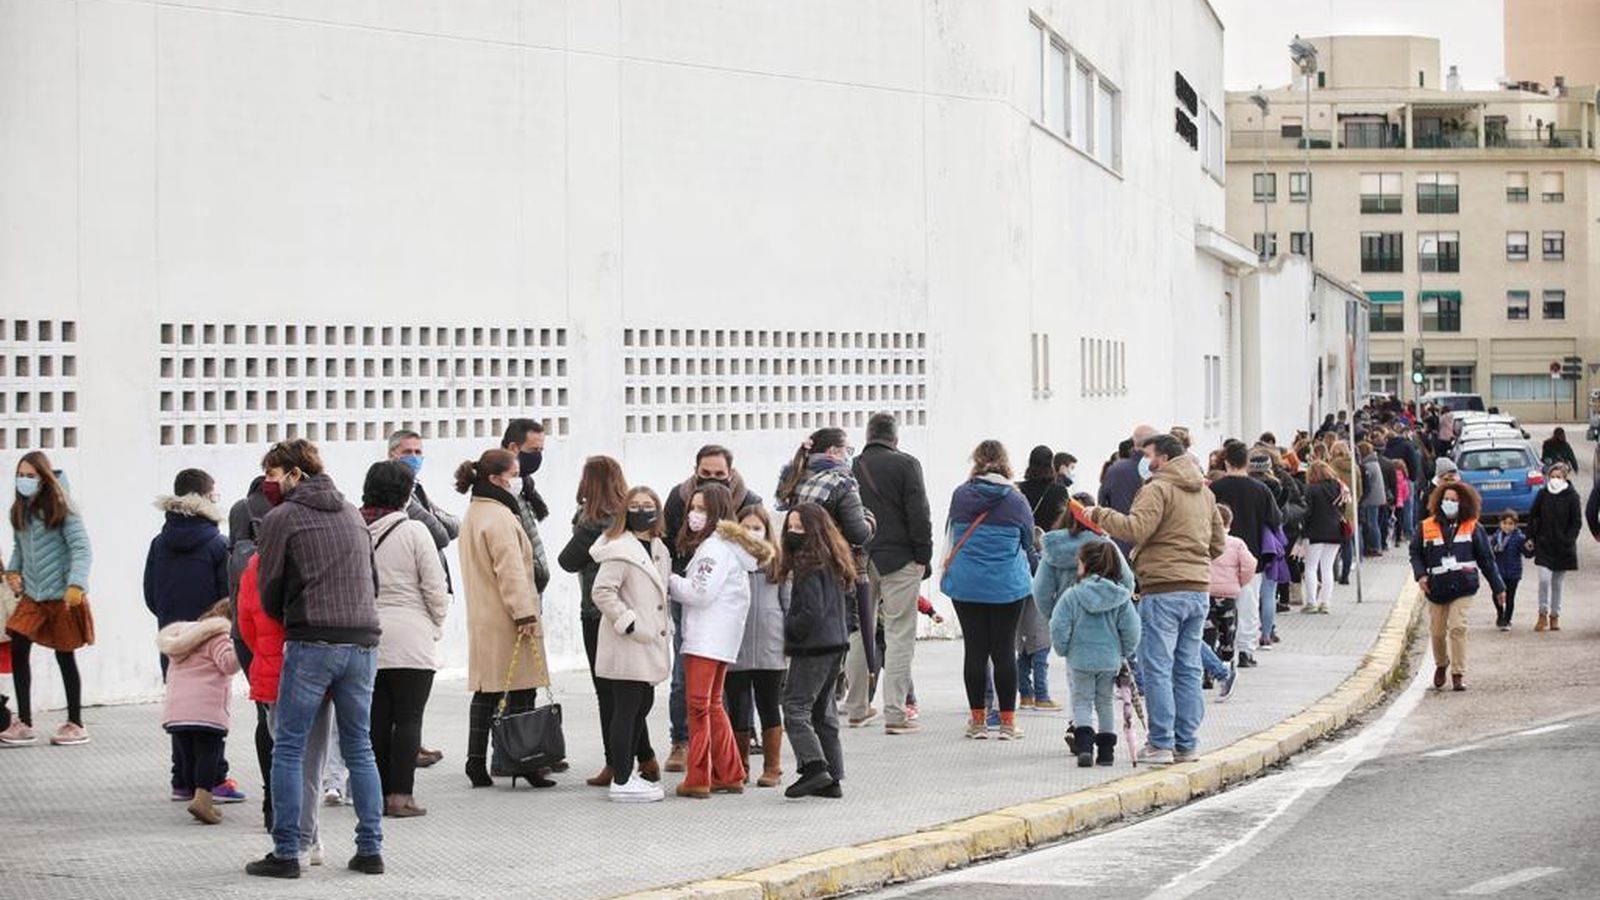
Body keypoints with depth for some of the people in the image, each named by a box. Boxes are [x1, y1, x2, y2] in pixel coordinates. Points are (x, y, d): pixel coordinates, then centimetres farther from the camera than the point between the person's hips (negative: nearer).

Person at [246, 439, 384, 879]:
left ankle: (286, 853, -1)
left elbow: (270, 594, 1)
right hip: (363, 642, 6)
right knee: (359, 748, 12)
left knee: (289, 748, 1)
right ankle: (370, 849, 10)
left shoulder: (281, 518, -2)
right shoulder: (353, 514, 16)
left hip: (311, 644, -6)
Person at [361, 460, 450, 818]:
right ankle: (401, 795, -3)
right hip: (410, 639, -4)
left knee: (377, 718, 9)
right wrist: (436, 626, 10)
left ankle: (379, 792, 12)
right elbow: (436, 588, -7)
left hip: (367, 639, 4)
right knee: (408, 717, 0)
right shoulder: (413, 531, -10)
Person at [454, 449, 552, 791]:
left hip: (482, 618, 10)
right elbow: (510, 569, -20)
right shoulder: (499, 517, -15)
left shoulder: (473, 514, 17)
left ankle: (477, 764, 10)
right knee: (520, 691, -4)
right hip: (506, 619, -10)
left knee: (486, 691, 11)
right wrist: (524, 613, -20)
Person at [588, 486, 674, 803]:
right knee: (626, 708, -6)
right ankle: (622, 780, -3)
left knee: (642, 705, 15)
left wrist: (665, 626, 17)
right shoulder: (620, 550, -13)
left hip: (648, 645, 9)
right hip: (626, 647, -9)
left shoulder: (659, 550, 14)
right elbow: (602, 592, -20)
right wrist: (629, 623, -20)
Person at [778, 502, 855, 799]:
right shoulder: (833, 562, 14)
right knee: (823, 710, 13)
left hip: (813, 647, -10)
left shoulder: (809, 566, -16)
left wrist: (787, 630, -9)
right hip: (835, 644, 10)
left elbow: (811, 612, -21)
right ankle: (833, 778, 13)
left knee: (795, 705, -6)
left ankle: (814, 767, -17)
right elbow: (845, 607, 20)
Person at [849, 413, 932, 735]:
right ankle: (895, 714, -10)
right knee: (899, 635, -4)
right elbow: (919, 515, -9)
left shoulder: (851, 468, 7)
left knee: (859, 633, 15)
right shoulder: (905, 464, -4)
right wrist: (923, 558, -3)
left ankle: (856, 708, 22)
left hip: (859, 561, 4)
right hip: (898, 560, -4)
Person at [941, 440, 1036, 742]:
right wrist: (1026, 572, 26)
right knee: (1004, 650, 4)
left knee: (975, 649, 6)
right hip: (1007, 584, -1)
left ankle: (978, 720, 9)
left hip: (966, 583, 1)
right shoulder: (1015, 499, -5)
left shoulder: (960, 496, -2)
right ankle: (1007, 720, 6)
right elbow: (1028, 542, 7)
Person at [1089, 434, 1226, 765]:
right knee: (1188, 669, 11)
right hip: (1199, 589, 8)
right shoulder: (1205, 493, 18)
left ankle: (1161, 744, -5)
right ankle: (1186, 744, 13)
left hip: (1164, 591, -8)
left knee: (1156, 668, -3)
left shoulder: (1158, 489, -8)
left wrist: (1099, 514, -10)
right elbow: (1218, 543, 22)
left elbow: (1135, 528, -20)